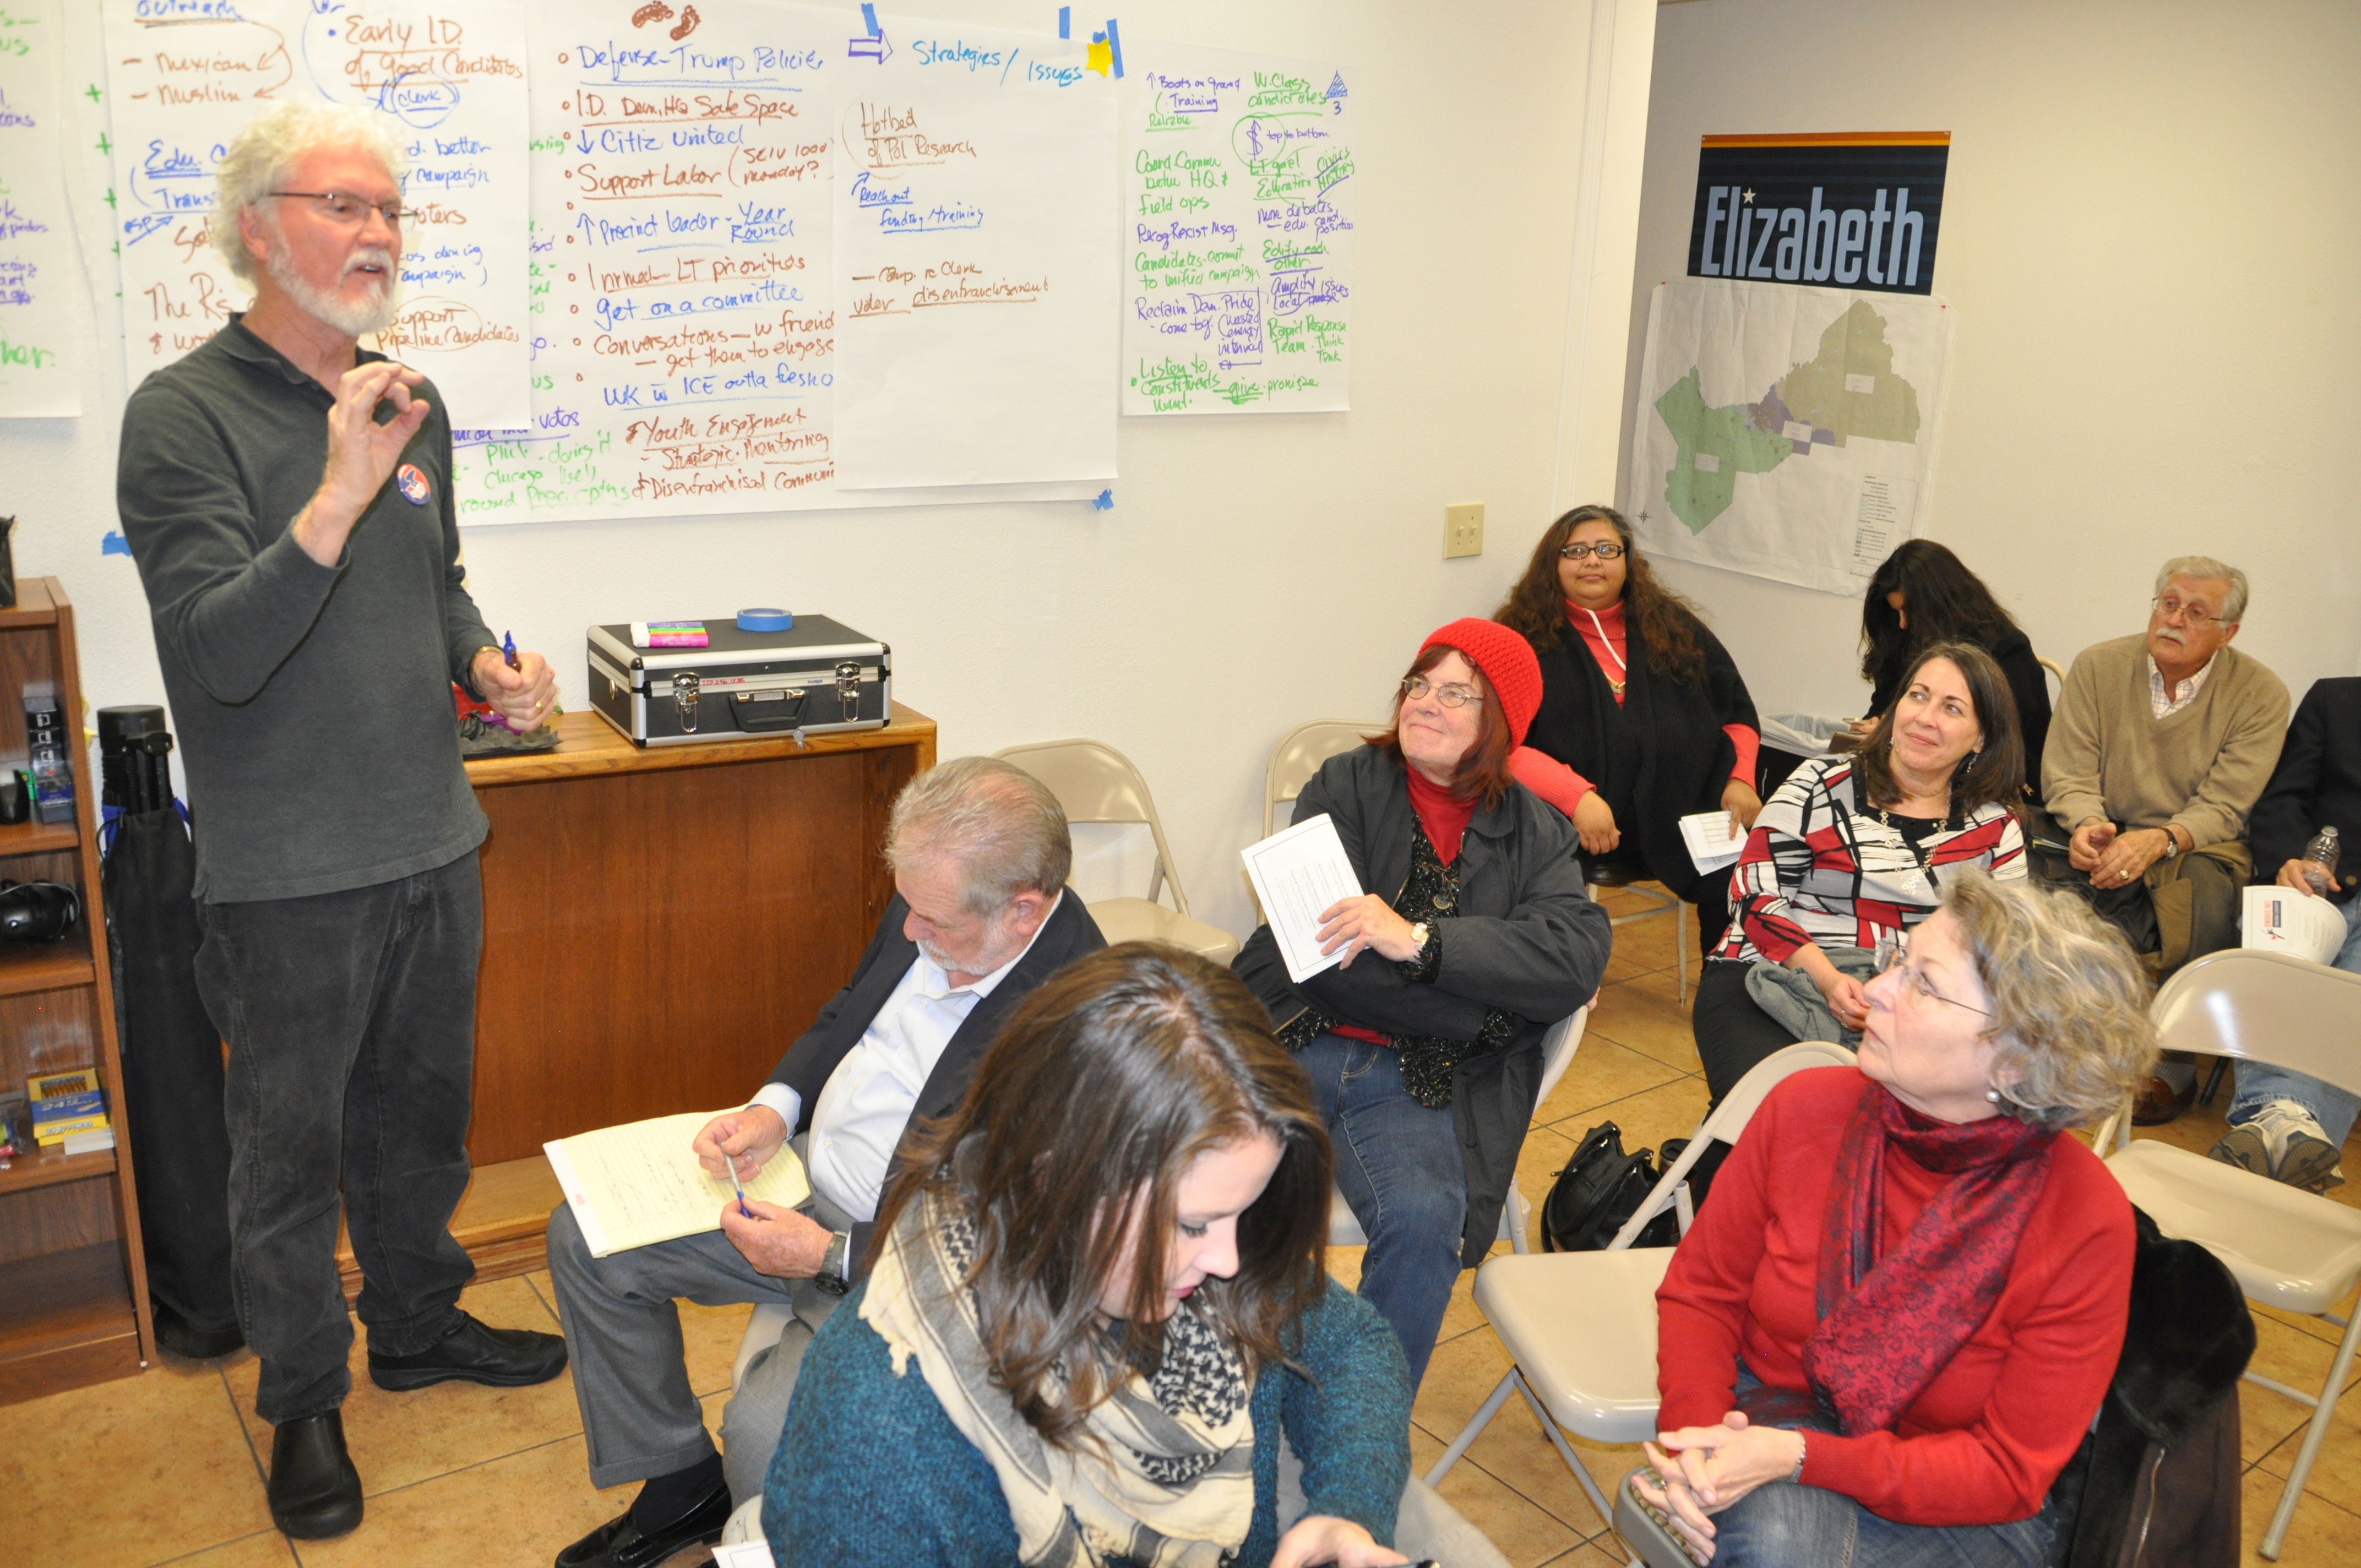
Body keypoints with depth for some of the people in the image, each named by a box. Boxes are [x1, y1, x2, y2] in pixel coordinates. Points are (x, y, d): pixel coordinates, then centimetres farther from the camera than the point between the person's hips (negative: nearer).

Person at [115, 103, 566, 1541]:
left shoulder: (412, 402, 7)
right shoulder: (185, 414, -14)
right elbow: (216, 653, -23)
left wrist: (487, 663, 1)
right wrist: (336, 502, -33)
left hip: (436, 843, 6)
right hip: (287, 875, -6)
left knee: (423, 1113, 20)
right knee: (291, 1147, 10)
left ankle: (420, 1325, 41)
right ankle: (305, 1398, 29)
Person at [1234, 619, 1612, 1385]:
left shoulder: (1535, 835, 13)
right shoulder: (1346, 785, 8)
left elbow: (1578, 957, -8)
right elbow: (1326, 951, -6)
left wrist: (1418, 940, -20)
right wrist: (1499, 1000, -7)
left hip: (1415, 1083, 1)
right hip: (1294, 1044, 0)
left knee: (1424, 1220, -30)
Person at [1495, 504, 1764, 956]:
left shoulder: (1676, 629, 18)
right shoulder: (1523, 637, 5)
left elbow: (1738, 713, 24)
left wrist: (1740, 778, 4)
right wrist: (1575, 796, -19)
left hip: (1678, 821, 4)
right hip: (1566, 824, -3)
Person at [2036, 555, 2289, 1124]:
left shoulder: (2260, 694, -4)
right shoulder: (2097, 667, 1)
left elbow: (2223, 806, -10)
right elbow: (2068, 775, -1)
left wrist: (2159, 841, -30)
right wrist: (2086, 824, -24)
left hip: (2195, 844, -2)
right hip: (2099, 837, 2)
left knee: (2207, 892, -36)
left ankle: (2175, 1064, -21)